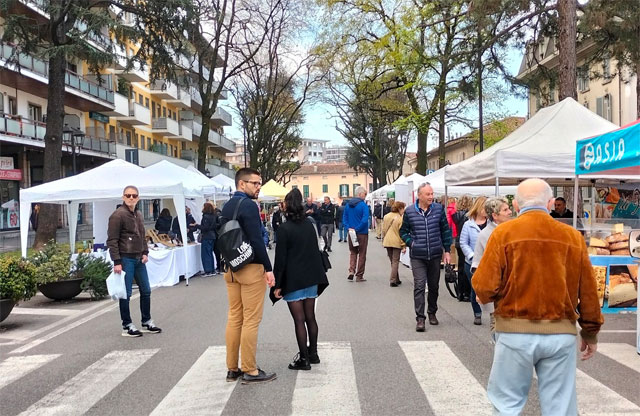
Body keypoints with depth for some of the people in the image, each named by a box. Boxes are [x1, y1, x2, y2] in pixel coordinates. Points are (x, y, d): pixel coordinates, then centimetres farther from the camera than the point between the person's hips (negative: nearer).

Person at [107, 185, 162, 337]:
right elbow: (112, 240, -14)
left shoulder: (138, 215, 14)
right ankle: (127, 326, 10)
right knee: (126, 293, 0)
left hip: (139, 259, 8)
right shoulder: (118, 215, -11)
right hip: (125, 259, -8)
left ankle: (147, 322, 24)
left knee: (146, 291, 12)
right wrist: (117, 262, -18)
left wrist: (145, 253, 9)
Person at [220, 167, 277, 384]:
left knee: (234, 318, 12)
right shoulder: (249, 206, -14)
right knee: (251, 320, -3)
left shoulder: (226, 207, 13)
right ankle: (249, 370, 3)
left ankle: (232, 368, 17)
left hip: (230, 269, 9)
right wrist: (268, 268, -15)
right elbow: (257, 240, -19)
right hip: (251, 268, -9)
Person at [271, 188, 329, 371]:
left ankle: (304, 359, 5)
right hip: (311, 278, 6)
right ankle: (313, 354, 23)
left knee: (299, 320, -1)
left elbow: (280, 259, -14)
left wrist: (277, 284, -9)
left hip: (293, 280, -6)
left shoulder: (284, 229, -14)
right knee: (310, 317, 14)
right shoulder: (309, 224, 4)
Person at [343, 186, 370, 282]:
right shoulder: (363, 205, -14)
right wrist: (357, 229, -15)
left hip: (351, 233, 5)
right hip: (362, 233, -5)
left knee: (352, 252, 17)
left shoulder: (348, 205, 5)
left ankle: (351, 271, 0)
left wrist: (349, 227, -3)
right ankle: (359, 276, 11)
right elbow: (365, 220, -23)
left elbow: (344, 218, 5)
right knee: (362, 254, 7)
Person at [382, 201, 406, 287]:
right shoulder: (400, 219, -13)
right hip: (396, 243, -5)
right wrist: (404, 246, -8)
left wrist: (383, 241, 21)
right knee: (395, 262, 2)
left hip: (387, 242, 5)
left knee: (392, 261, 16)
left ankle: (396, 279, 22)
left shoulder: (386, 217, 5)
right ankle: (393, 281, -2)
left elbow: (383, 230, 11)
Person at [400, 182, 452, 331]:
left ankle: (432, 313, 32)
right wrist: (411, 243, -4)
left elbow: (446, 230, 8)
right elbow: (403, 231, 10)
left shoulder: (439, 209, 2)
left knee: (434, 286, 14)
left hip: (435, 255, 2)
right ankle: (420, 318, -6)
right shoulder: (409, 212, -3)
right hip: (417, 257, -2)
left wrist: (447, 250, 6)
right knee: (419, 286, -8)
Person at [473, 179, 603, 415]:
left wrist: (485, 297, 12)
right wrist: (590, 332, 19)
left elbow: (484, 286, -11)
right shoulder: (573, 236, 1)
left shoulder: (504, 233, -7)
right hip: (561, 334, 2)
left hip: (515, 332, -2)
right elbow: (588, 291, 6)